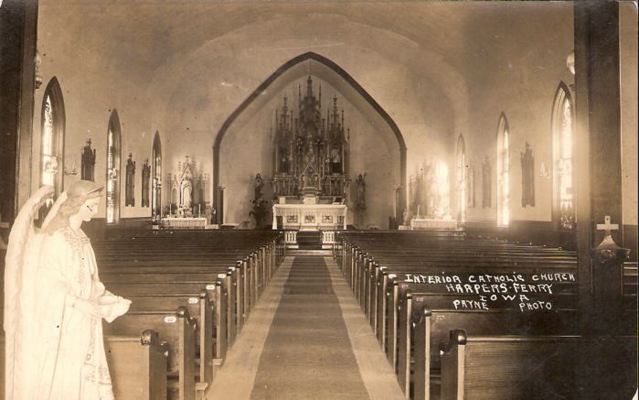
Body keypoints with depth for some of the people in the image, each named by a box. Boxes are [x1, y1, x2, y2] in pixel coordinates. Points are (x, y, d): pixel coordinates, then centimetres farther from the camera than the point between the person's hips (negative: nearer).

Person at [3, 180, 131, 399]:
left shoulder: (81, 238, 10)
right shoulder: (54, 236, -13)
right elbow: (47, 283, -18)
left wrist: (102, 298, 0)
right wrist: (79, 303, -22)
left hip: (82, 325, 7)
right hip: (58, 324, -7)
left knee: (86, 381, 8)